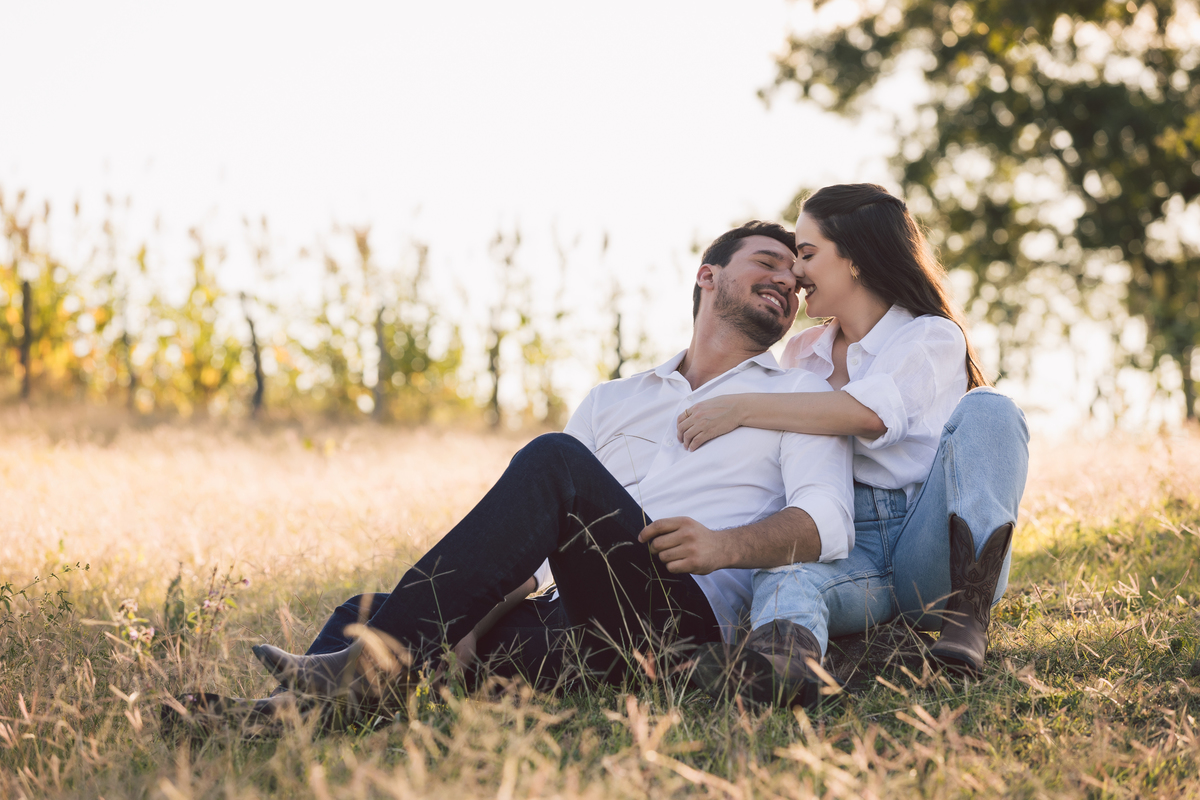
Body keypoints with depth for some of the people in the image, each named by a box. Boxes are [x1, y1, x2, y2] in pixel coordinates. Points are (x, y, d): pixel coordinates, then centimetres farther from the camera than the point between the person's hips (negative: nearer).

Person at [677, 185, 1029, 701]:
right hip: (847, 547, 2)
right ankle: (780, 652, -69)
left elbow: (871, 412, -17)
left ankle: (969, 612, -38)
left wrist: (740, 409, -18)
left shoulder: (933, 337, 5)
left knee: (987, 409, -25)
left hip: (930, 548, -2)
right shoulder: (801, 354, 24)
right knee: (784, 576, -33)